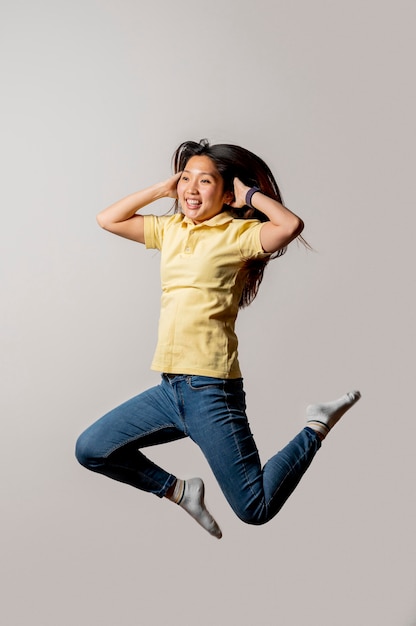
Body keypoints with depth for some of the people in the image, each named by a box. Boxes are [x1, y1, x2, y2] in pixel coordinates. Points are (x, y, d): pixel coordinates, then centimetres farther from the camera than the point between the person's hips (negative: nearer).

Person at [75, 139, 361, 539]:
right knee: (91, 450, 7)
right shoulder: (171, 229, 14)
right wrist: (162, 189, 13)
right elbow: (107, 219, 20)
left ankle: (319, 427, 17)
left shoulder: (238, 232, -5)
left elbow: (291, 225, -25)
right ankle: (180, 491, 21)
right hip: (170, 387, 7)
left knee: (256, 510, -4)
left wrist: (251, 194, -8)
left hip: (210, 390, -7)